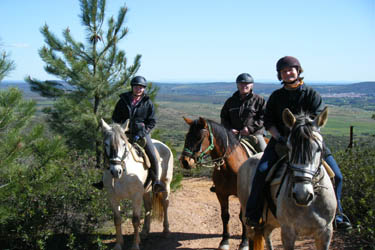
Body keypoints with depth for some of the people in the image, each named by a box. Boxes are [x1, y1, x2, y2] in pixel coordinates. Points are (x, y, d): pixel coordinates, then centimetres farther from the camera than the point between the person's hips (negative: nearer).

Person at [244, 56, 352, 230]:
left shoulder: (312, 94, 3)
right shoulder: (276, 96, 10)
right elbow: (268, 121, 7)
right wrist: (278, 137, -10)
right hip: (281, 140, 0)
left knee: (336, 175, -8)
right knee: (262, 170, -22)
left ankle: (335, 214, 13)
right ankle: (253, 214, -11)